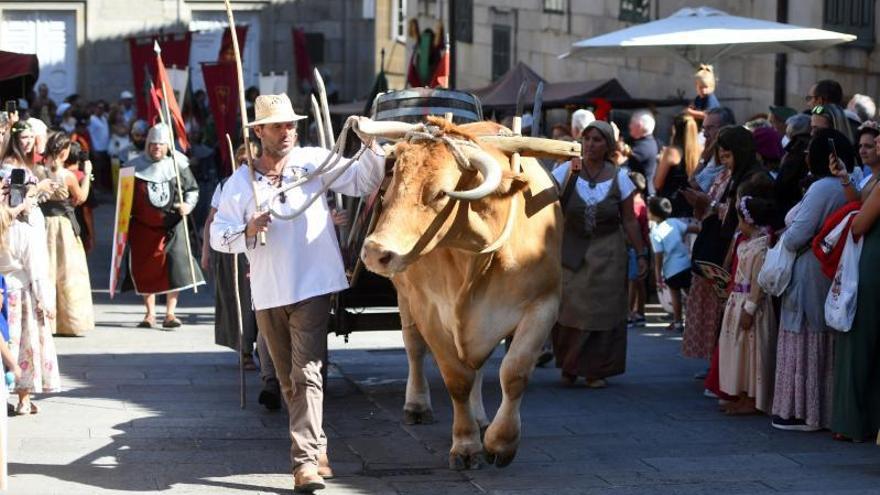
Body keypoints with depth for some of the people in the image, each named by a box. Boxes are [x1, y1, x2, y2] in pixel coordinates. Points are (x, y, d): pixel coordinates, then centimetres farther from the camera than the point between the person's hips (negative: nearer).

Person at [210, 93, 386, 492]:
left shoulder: (315, 162, 0)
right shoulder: (241, 181, 4)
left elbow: (364, 182, -1)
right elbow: (218, 234, 2)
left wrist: (370, 146, -18)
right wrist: (247, 231, -17)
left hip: (312, 289, -3)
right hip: (267, 294, 3)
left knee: (307, 374, -13)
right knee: (288, 380, 14)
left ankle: (306, 460, -18)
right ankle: (316, 446, 32)